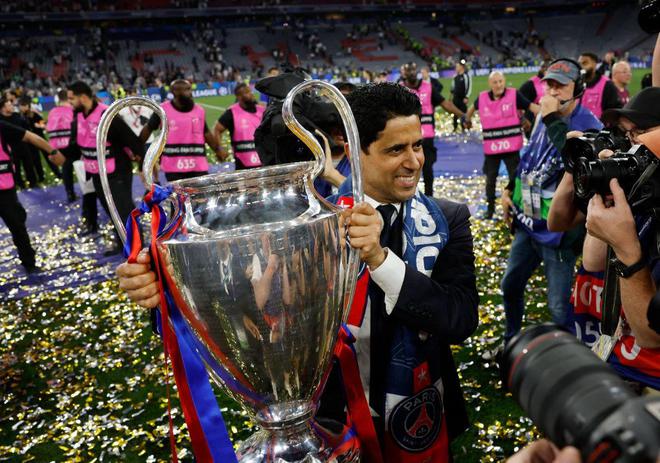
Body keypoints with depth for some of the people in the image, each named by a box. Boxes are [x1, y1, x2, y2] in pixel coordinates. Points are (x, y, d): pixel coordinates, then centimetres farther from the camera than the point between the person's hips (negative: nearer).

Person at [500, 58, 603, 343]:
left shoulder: (588, 125, -17)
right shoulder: (543, 118, 4)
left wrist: (553, 120, -31)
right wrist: (510, 190, 12)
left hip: (558, 231, -7)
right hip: (528, 223, 8)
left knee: (558, 307, -3)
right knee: (510, 286, 21)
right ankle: (511, 342, 44)